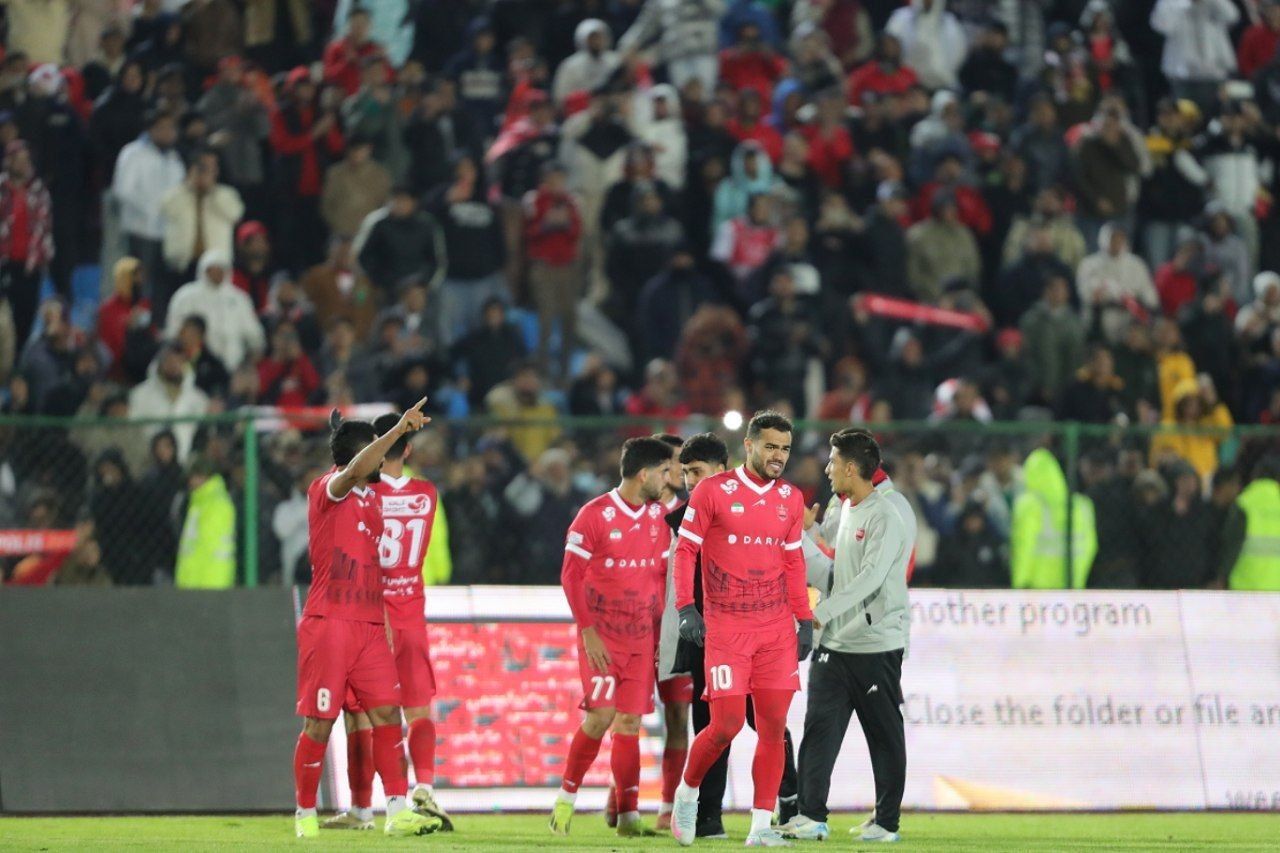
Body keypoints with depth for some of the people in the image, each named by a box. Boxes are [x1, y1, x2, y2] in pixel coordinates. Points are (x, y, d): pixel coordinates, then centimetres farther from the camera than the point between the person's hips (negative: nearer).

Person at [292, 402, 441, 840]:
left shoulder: (372, 499, 18)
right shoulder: (326, 489, -6)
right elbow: (357, 469, -29)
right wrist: (399, 429, -35)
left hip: (369, 625, 7)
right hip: (328, 623, -7)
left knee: (387, 713, -3)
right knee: (319, 722, -2)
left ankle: (398, 811, -5)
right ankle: (305, 815, 9)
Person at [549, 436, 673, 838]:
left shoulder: (657, 517, 8)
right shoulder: (595, 515, -10)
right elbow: (571, 576, -8)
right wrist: (589, 632, -13)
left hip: (641, 636, 5)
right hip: (602, 636, -5)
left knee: (630, 722, 3)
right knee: (600, 716, -13)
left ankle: (628, 816, 4)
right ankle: (567, 796, 5)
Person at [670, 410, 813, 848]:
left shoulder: (790, 499, 10)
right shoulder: (713, 491, -4)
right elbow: (685, 549, -2)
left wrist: (804, 619, 12)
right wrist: (685, 607, -11)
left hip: (778, 631, 4)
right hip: (726, 629, -4)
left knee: (773, 727, -1)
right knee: (726, 724, -10)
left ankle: (761, 826, 3)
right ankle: (687, 792, 17)